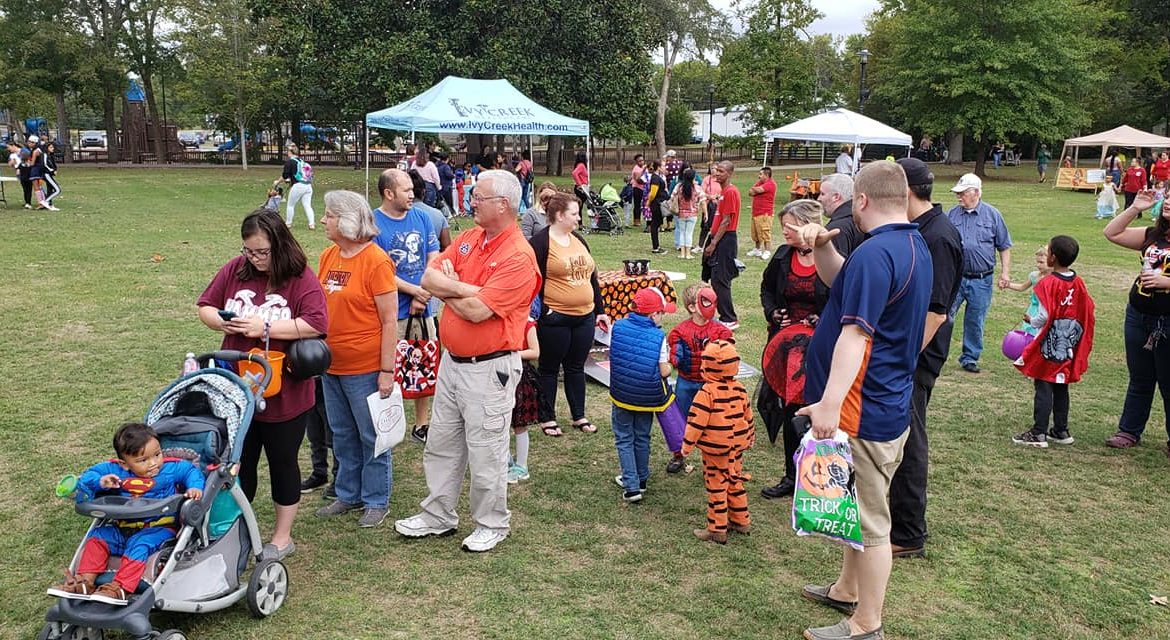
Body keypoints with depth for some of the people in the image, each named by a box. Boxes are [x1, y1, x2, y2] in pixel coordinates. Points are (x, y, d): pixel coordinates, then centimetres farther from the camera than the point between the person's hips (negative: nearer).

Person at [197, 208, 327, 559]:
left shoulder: (302, 278, -12)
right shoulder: (234, 270, 1)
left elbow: (316, 323, -23)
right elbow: (205, 306, 9)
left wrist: (265, 327, -24)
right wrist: (221, 321, -13)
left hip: (284, 393, -4)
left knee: (282, 463, 12)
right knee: (239, 462, 16)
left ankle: (282, 537, 28)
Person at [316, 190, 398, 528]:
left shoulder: (376, 260, -15)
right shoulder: (328, 256, 6)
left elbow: (390, 320, -16)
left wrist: (387, 370, -17)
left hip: (365, 369, -7)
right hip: (331, 366, 7)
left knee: (372, 438, 7)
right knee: (343, 436, 19)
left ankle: (376, 501, 21)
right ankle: (348, 495, 34)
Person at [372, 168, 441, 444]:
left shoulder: (421, 216, 6)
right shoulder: (373, 223, -8)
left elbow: (433, 259, 4)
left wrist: (423, 297, -8)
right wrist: (415, 291, -14)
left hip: (423, 309, 5)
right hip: (390, 312, -5)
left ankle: (421, 425, 25)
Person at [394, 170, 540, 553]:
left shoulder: (518, 257, -20)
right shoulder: (469, 237, 6)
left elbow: (477, 311, -25)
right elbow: (429, 277, -1)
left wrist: (447, 287, -7)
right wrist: (463, 288, -18)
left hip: (489, 367, -8)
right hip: (452, 360, 8)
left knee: (486, 453, 6)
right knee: (440, 445, 18)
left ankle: (492, 524, 26)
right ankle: (438, 516, 34)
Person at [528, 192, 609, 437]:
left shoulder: (578, 240, 13)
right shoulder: (540, 242, -10)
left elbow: (591, 277, 17)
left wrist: (600, 310, 16)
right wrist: (540, 312, -17)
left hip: (584, 317, 6)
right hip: (554, 319, -6)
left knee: (576, 368, 15)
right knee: (549, 369, 8)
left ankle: (579, 416, 27)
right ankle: (547, 418, 20)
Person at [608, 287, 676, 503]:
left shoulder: (618, 326, -8)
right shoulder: (659, 337, -17)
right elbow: (664, 372, -13)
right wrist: (668, 365, 8)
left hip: (621, 394, 1)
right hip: (647, 397, -1)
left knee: (624, 439, 11)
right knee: (642, 438, 18)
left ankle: (631, 486, 6)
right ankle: (641, 480, 33)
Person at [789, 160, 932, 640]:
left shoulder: (875, 252, -22)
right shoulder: (914, 246, 11)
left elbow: (855, 333, -31)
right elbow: (845, 283, 18)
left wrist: (831, 402, -35)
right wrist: (822, 247, 1)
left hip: (865, 408, -10)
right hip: (889, 401, 11)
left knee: (869, 518, 2)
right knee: (860, 507, 24)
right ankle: (848, 591, 41)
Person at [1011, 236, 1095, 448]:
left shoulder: (1048, 283, -16)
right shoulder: (1079, 283, 3)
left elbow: (1044, 317, -19)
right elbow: (1087, 314, 7)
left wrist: (1031, 320, 1)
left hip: (1049, 347, -6)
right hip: (1069, 348, 6)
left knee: (1043, 388, -3)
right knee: (1061, 388, 15)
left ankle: (1038, 433, -1)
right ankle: (1061, 431, 22)